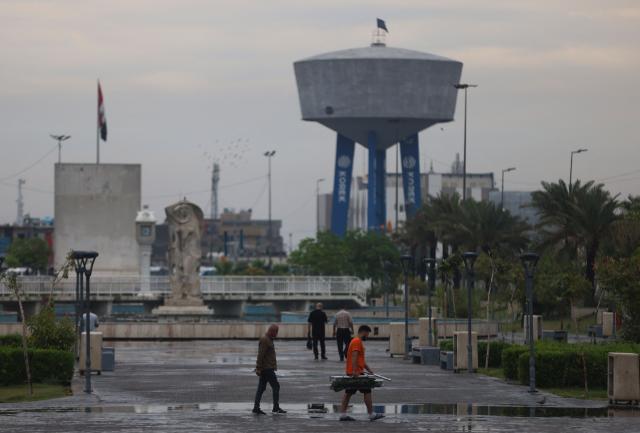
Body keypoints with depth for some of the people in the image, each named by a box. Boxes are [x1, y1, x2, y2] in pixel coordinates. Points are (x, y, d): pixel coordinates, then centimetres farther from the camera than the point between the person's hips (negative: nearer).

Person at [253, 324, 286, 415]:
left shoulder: (268, 339, 18)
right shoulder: (264, 340, -15)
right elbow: (260, 355, -20)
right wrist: (259, 368, -22)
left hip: (264, 369, 10)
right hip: (267, 369, -10)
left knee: (261, 388, 9)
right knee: (276, 386, -7)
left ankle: (256, 408, 9)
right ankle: (276, 407, -4)